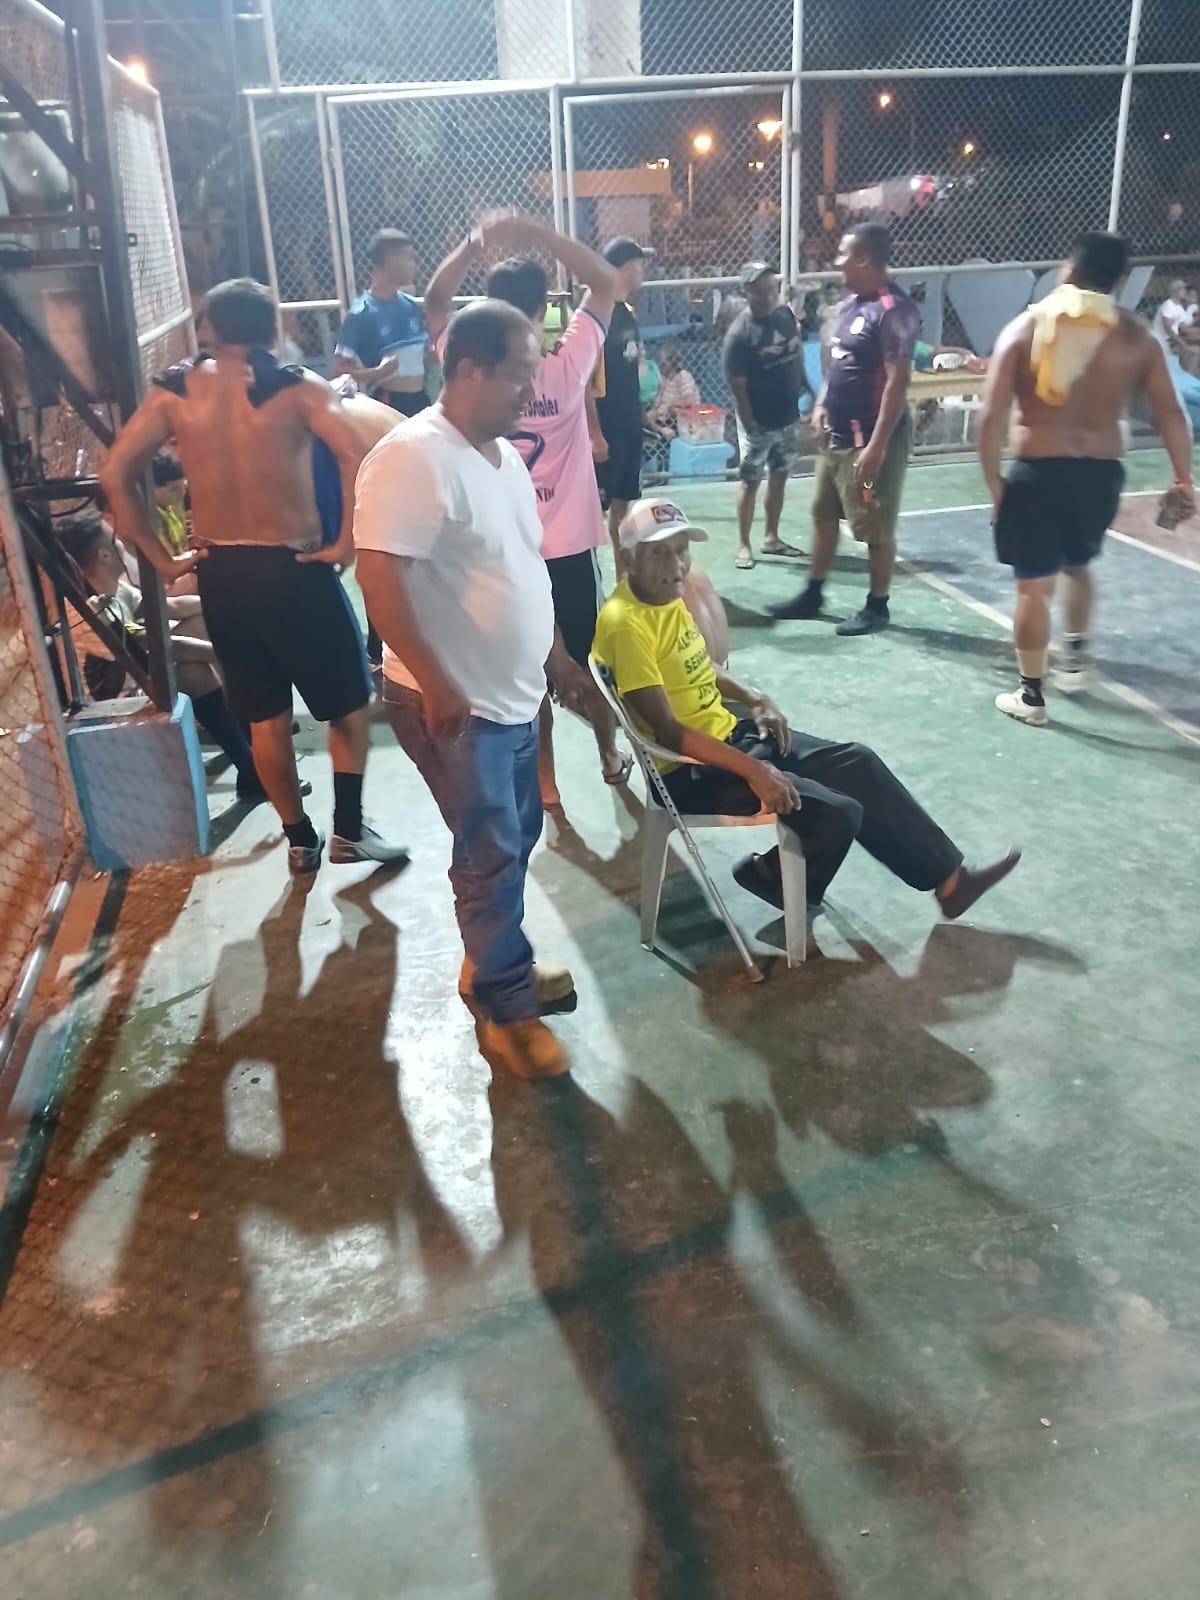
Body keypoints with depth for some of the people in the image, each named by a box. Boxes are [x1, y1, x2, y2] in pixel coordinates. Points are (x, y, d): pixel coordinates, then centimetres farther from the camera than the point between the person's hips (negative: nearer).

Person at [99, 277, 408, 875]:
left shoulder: (173, 392, 3)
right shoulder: (298, 387, -7)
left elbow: (114, 476, 0)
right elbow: (357, 458, -22)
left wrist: (161, 557, 5)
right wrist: (347, 543, -14)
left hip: (219, 573, 4)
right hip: (293, 569, -4)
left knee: (265, 716, 16)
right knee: (350, 700, 15)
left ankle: (299, 840, 26)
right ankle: (348, 829, 16)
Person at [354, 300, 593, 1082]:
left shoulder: (502, 452, 9)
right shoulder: (413, 457, -20)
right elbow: (380, 578, -26)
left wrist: (556, 654, 20)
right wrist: (436, 687, -24)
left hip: (513, 694, 9)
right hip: (454, 704, -9)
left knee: (518, 839, 18)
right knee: (493, 855, 0)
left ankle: (494, 964, 37)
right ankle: (506, 1009, 17)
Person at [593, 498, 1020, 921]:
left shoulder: (667, 593, 5)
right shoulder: (625, 622, -23)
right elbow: (668, 731, -25)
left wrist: (754, 698, 5)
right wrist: (752, 770, -24)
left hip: (729, 735, 10)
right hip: (691, 771, -9)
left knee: (857, 763, 6)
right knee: (837, 814, -18)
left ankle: (948, 877, 17)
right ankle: (775, 879, 13)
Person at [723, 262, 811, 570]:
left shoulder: (786, 315, -1)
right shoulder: (740, 334, -20)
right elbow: (738, 386, -18)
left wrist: (806, 386, 15)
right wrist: (750, 425, -17)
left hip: (787, 417, 7)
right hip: (758, 423, -7)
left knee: (779, 477, 15)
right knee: (750, 482, 3)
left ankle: (771, 538, 28)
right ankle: (744, 545, 12)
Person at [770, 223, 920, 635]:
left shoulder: (893, 310, -18)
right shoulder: (850, 303, 11)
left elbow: (898, 381, -22)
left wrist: (877, 445, -24)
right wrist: (821, 404, 10)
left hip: (870, 438, -10)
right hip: (836, 434, 10)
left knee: (876, 529, 2)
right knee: (823, 514, 17)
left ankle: (877, 606, 16)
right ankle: (813, 594, 30)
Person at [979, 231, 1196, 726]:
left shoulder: (1026, 327, -3)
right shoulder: (1136, 335, 3)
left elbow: (992, 417, -10)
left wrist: (993, 481, -2)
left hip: (1038, 472, -3)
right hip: (1101, 472, 3)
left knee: (1033, 585, 6)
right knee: (1078, 566, 28)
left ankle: (1031, 696, 14)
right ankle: (1076, 656, 37)